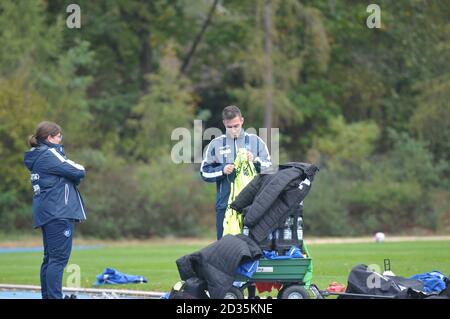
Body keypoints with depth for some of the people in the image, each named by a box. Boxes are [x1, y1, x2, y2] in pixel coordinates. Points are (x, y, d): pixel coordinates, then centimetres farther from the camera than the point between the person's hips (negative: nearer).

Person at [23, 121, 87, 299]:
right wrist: (80, 169, 8)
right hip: (59, 213, -10)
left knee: (50, 258, 12)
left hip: (45, 215, 10)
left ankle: (47, 297, 14)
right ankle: (54, 297, -17)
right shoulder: (49, 154, -11)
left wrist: (73, 178, -1)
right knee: (59, 258, -12)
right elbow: (78, 172, -13)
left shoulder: (36, 157, 18)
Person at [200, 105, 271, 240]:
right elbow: (205, 172, 9)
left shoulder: (256, 141, 9)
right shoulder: (215, 144, 10)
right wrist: (222, 170, -7)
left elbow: (269, 168, 7)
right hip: (225, 203, 0)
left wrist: (255, 161, -11)